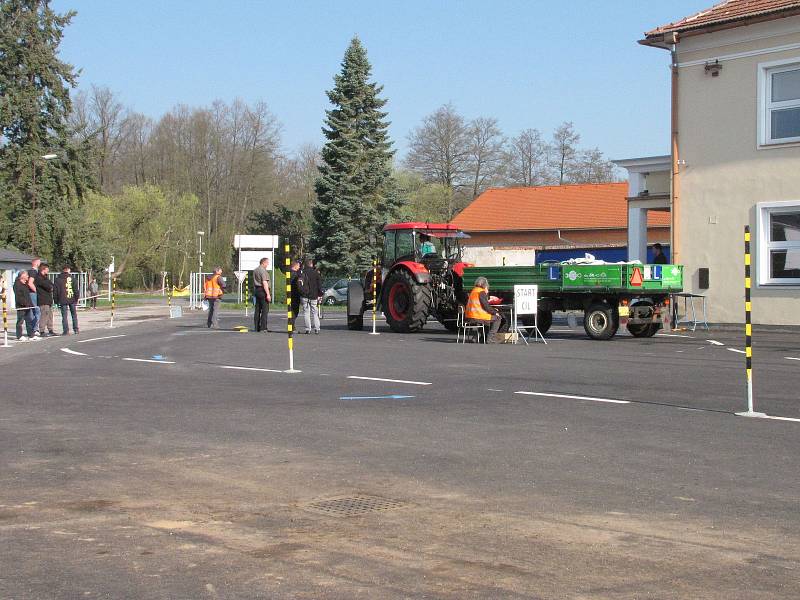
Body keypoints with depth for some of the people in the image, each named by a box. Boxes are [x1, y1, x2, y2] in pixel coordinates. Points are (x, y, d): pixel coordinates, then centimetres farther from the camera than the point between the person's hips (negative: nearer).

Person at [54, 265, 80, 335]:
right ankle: (76, 329, 11)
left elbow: (55, 291, 3)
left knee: (64, 316, 1)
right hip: (72, 299, 1)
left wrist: (56, 300, 9)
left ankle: (66, 331, -4)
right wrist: (77, 297, 7)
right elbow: (76, 289, 0)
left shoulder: (58, 279, 2)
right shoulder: (72, 278, 2)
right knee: (74, 315, 11)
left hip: (63, 300, -1)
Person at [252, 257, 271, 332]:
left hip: (256, 290, 9)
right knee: (265, 309, -7)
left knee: (257, 309, 10)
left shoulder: (255, 270, 18)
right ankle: (263, 327, -11)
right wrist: (268, 294, -20)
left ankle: (257, 327, 11)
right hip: (263, 291, -9)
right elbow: (265, 283, -18)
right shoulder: (263, 271, -12)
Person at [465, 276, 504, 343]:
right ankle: (490, 340, -1)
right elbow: (486, 306, -14)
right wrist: (495, 312, -1)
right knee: (497, 318, 2)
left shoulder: (473, 291, 19)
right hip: (477, 317, -10)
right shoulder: (481, 292, -10)